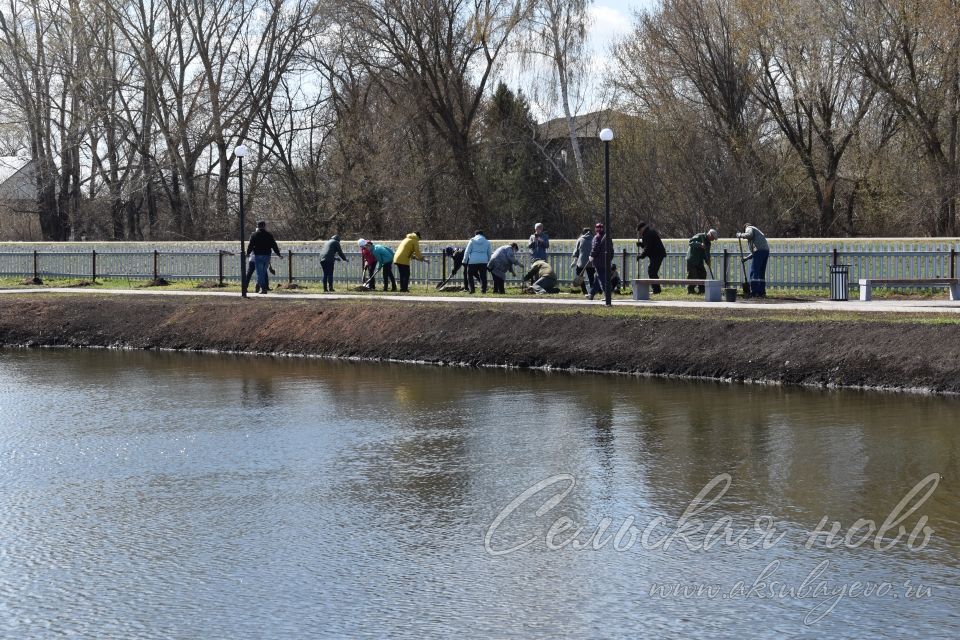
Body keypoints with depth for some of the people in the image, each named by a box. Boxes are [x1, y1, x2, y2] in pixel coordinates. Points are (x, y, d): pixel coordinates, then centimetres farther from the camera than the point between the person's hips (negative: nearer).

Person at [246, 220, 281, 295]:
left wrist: (248, 253, 17)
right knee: (264, 271, 12)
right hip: (267, 255, 2)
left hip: (258, 256, -2)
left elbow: (250, 245, 1)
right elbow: (274, 245, 6)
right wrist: (278, 253, 15)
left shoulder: (254, 235, -2)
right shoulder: (269, 235, 4)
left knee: (260, 272, -1)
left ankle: (263, 288, -8)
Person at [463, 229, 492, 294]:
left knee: (470, 275, 8)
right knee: (483, 276, 5)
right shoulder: (487, 242, 12)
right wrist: (489, 262, 24)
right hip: (483, 261, 2)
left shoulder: (472, 241, 3)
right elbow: (489, 253, 16)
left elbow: (467, 251, 0)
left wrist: (465, 261, 3)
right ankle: (483, 289, 1)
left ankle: (471, 289, 2)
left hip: (473, 261, -2)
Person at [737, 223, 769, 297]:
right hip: (766, 250, 9)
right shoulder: (756, 231, 36)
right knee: (761, 272, 12)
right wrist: (747, 258, 30)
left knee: (754, 272, -8)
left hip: (759, 250, -9)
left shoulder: (749, 228, 13)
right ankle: (762, 292, 10)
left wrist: (740, 235, 2)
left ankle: (754, 292, -13)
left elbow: (749, 235, -14)